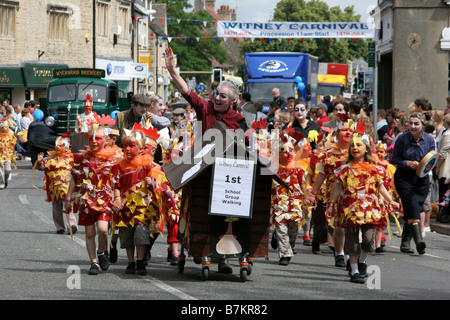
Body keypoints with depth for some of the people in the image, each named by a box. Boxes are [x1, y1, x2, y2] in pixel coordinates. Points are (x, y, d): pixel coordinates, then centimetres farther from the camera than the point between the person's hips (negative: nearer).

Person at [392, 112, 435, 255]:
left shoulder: (429, 140, 0)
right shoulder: (402, 139, -7)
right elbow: (395, 159, -3)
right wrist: (408, 163, -20)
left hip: (422, 180, 3)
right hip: (404, 178, -3)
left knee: (413, 210, 3)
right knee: (412, 205, -22)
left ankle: (405, 243, 15)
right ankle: (418, 240, -31)